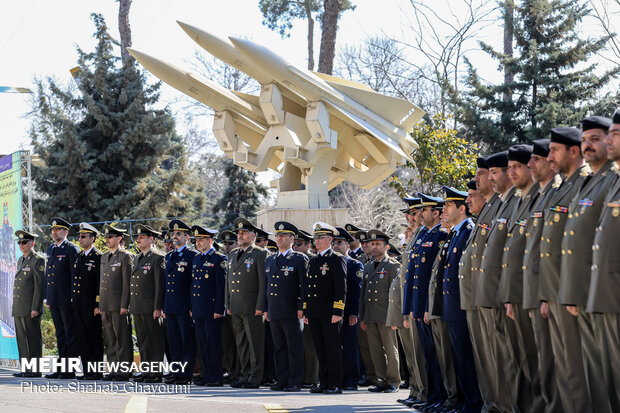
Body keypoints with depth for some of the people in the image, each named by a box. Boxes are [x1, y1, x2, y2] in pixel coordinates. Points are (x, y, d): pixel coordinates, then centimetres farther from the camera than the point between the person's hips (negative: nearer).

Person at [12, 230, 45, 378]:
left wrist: (35, 308, -19)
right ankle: (26, 369, 14)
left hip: (30, 309, -9)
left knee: (33, 338, -6)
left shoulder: (38, 260, -8)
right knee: (22, 339, 9)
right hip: (19, 309, 9)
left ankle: (35, 370, -4)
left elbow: (40, 285, -14)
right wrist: (15, 307, 17)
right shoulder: (21, 260, 19)